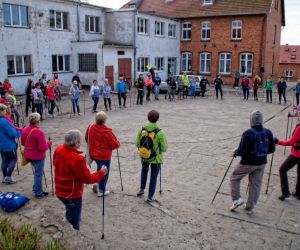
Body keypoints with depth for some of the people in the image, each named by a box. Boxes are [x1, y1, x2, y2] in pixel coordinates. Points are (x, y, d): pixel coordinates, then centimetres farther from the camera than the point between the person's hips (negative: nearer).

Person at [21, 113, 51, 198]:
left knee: (37, 172, 26)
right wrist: (48, 143, -8)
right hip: (38, 156, -7)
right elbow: (43, 148, -25)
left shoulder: (25, 130, -3)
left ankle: (36, 188, 37)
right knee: (38, 174, 8)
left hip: (29, 155, 7)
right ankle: (38, 193, 20)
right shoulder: (39, 132, -26)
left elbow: (22, 143, 10)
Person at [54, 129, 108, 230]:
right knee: (74, 223, 12)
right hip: (73, 194, -8)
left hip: (60, 191, 8)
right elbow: (87, 179, -21)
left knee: (69, 218, 30)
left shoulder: (58, 150, -8)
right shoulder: (77, 159, -32)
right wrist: (101, 173, -8)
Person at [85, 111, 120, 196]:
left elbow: (86, 139, 7)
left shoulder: (90, 127, -10)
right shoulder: (107, 132, -26)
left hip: (93, 154, 6)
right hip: (104, 156, -6)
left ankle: (99, 185, 38)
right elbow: (115, 145, -19)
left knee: (99, 169, 28)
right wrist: (117, 142, 4)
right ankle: (102, 190, 24)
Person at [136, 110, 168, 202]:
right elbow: (164, 148, -17)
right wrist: (158, 149, 4)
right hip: (156, 158, -3)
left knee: (144, 171, 30)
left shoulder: (142, 130, -13)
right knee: (153, 176, 14)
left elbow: (137, 144, -5)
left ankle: (142, 189, 42)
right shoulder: (160, 133, -22)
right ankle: (150, 197, 22)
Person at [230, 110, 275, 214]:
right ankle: (249, 208, 24)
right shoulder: (268, 133, -3)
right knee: (256, 185, 14)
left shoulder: (248, 133, -19)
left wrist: (235, 152, -1)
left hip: (247, 163, -5)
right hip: (261, 163, 5)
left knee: (234, 178, 18)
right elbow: (272, 149, 4)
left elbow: (242, 151, -21)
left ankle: (237, 199, 10)